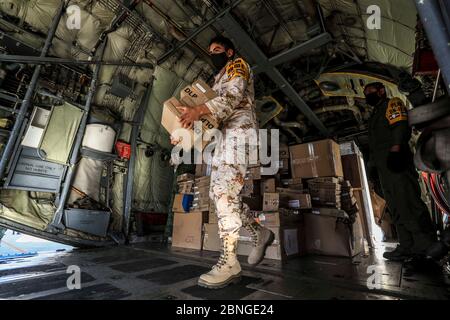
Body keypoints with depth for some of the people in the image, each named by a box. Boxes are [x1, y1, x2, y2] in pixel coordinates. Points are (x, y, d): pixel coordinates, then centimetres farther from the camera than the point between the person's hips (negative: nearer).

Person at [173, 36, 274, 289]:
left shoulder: (238, 65, 9)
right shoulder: (219, 79, 35)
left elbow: (233, 96, -11)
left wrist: (200, 110, -23)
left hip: (240, 129, -9)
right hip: (224, 134, 9)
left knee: (225, 190, -22)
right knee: (218, 192, -1)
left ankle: (230, 262, -18)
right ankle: (260, 233, 10)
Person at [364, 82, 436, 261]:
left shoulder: (392, 103, 7)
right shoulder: (375, 115, 31)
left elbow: (401, 125, -12)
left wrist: (396, 147, -26)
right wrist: (372, 162, 20)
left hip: (395, 161, -9)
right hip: (383, 166, 9)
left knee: (407, 201, -13)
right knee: (395, 207, 4)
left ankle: (425, 245, -7)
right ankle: (407, 247, 6)